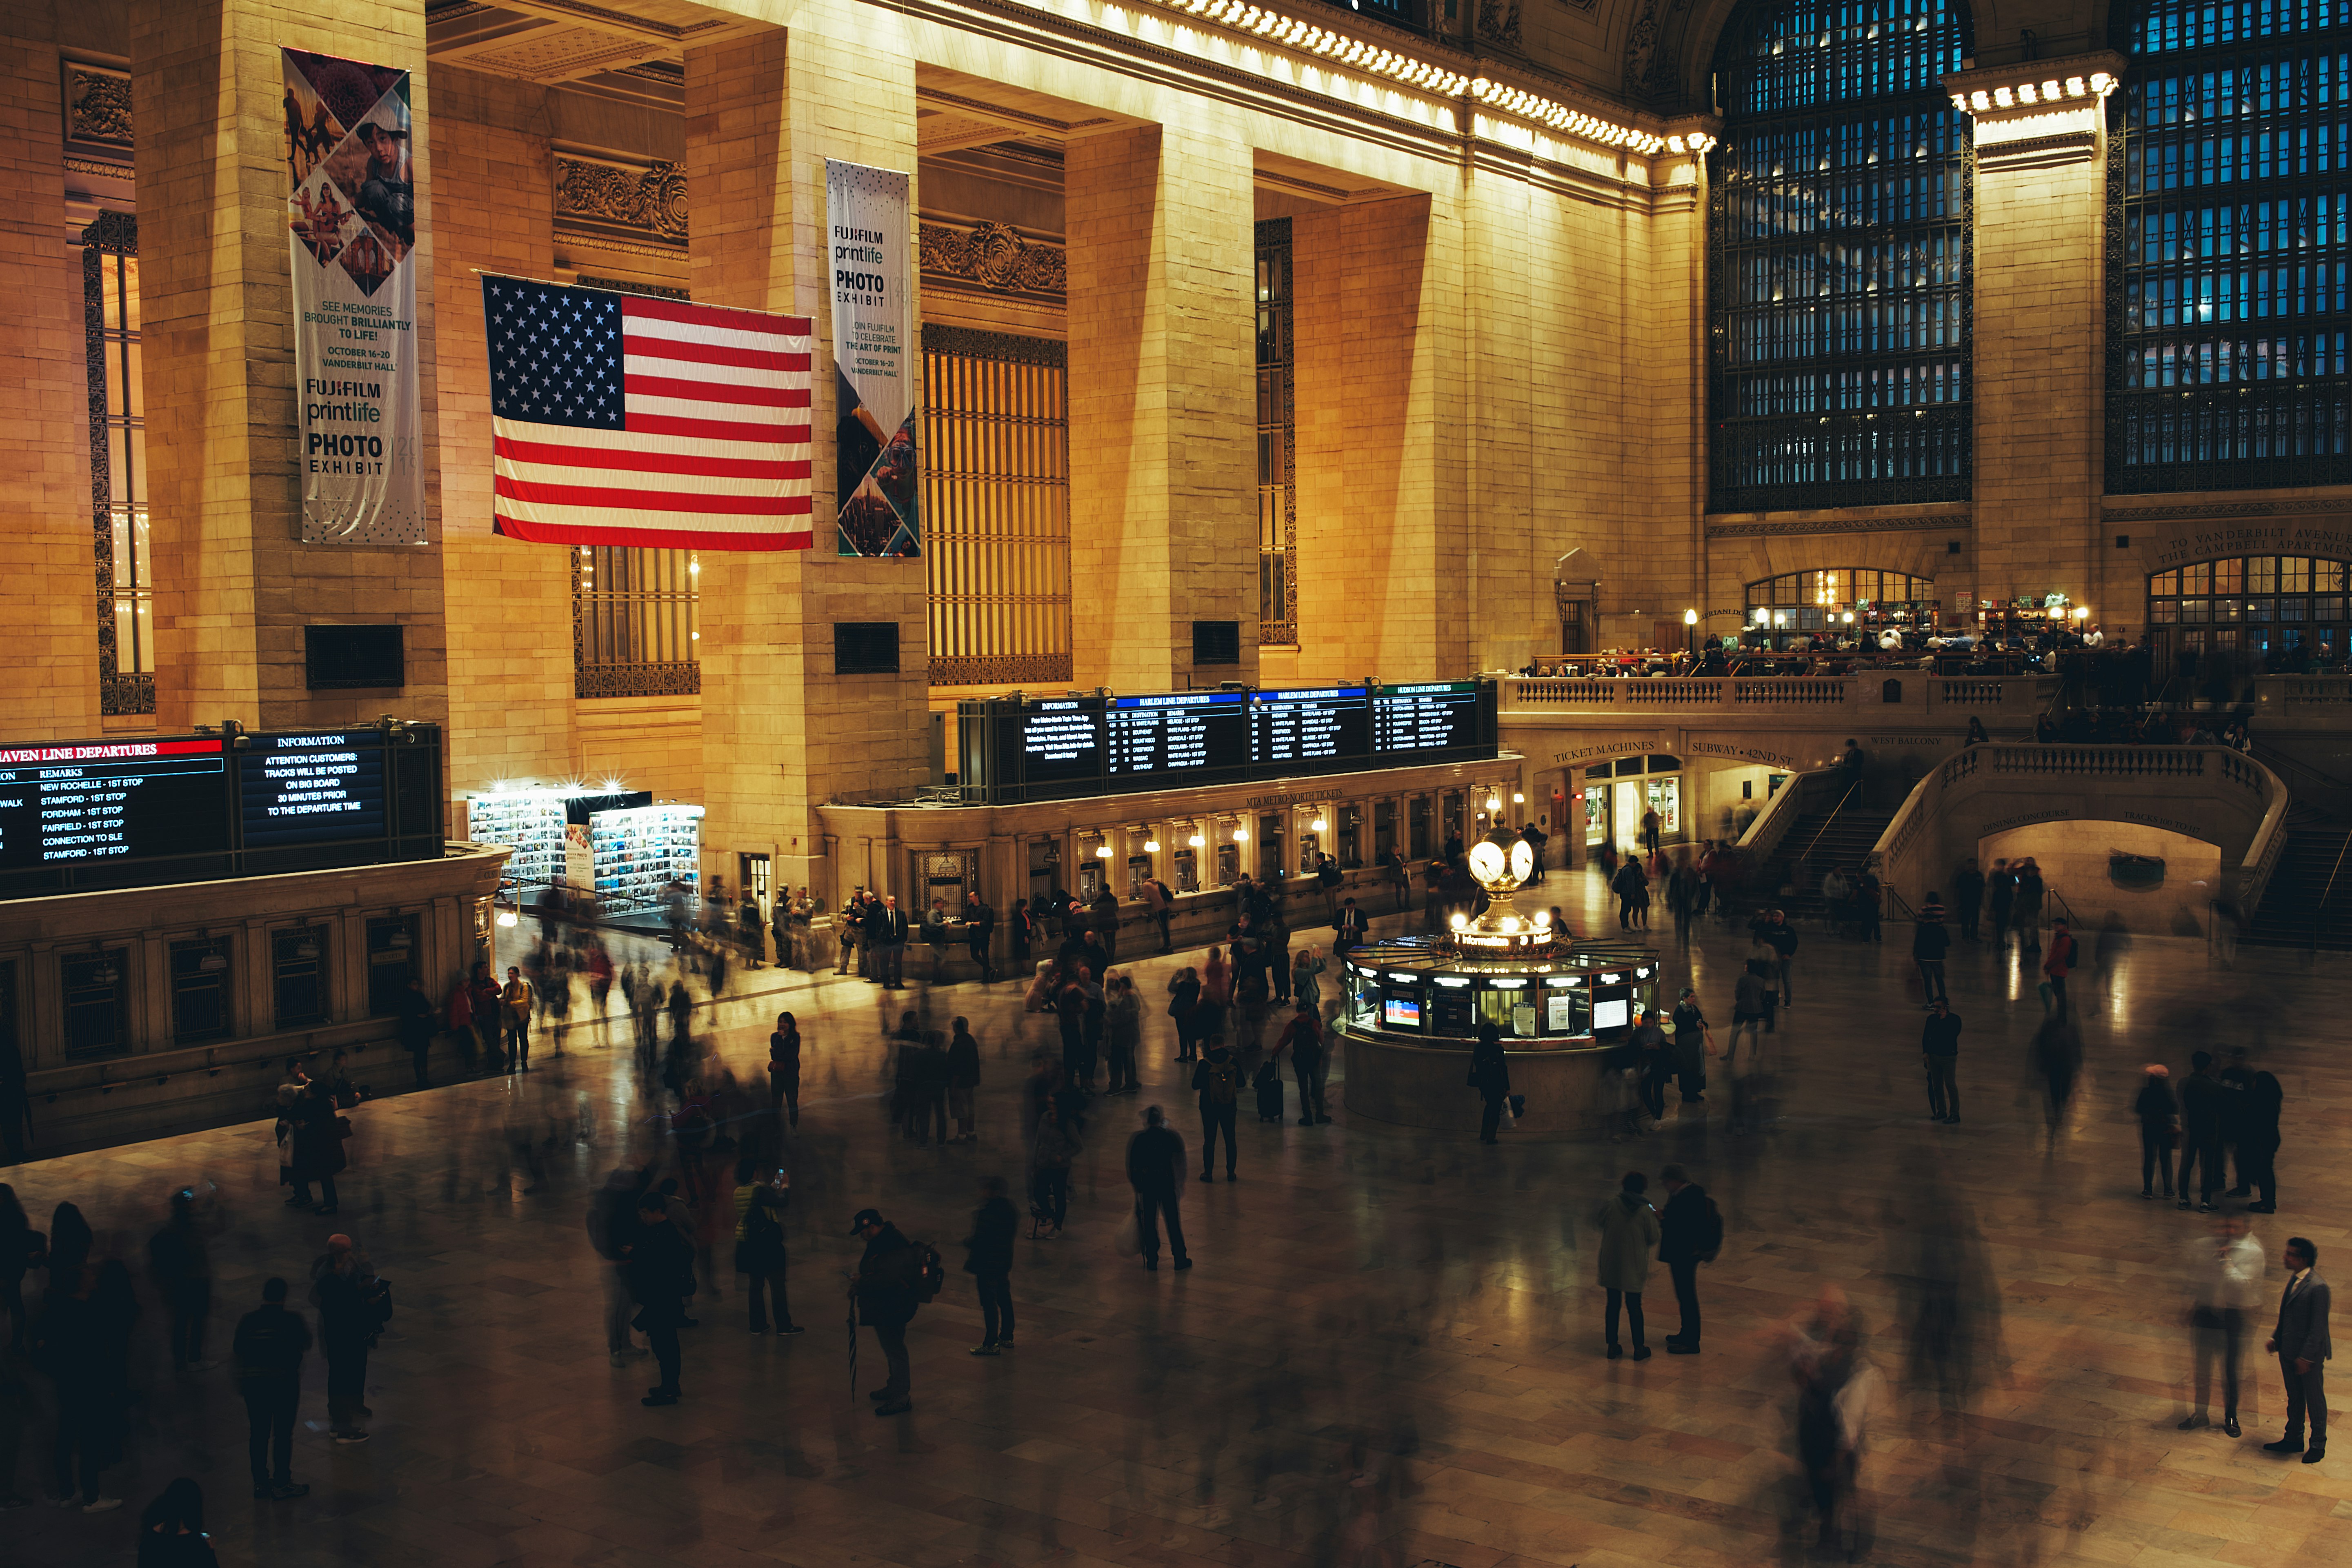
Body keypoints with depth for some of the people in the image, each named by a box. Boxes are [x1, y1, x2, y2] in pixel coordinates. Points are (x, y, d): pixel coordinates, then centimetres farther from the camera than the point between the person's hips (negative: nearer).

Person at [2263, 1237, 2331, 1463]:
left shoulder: (2317, 1287, -23)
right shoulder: (2294, 1279, 5)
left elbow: (2318, 1327, -21)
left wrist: (2306, 1357, -20)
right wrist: (2275, 1337, 8)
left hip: (2310, 1355, -8)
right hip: (2289, 1351, 8)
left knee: (2315, 1399, 8)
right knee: (2294, 1398, 20)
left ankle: (2318, 1446, 22)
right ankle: (2293, 1440, 33)